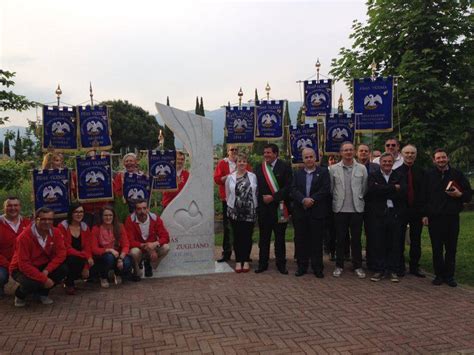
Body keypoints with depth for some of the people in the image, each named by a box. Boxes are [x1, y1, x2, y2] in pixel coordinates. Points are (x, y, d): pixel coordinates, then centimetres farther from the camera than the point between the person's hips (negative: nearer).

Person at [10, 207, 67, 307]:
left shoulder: (56, 233, -12)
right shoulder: (24, 237, -26)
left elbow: (61, 253, -13)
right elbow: (24, 264, -27)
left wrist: (46, 270, -28)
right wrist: (44, 279, -30)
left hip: (42, 266, 5)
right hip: (21, 269, -5)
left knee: (63, 269, -20)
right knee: (31, 284, -35)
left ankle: (43, 292, 7)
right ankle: (20, 295, 5)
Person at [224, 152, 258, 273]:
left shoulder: (253, 176, 1)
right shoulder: (230, 177, 3)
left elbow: (257, 192, 3)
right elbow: (227, 194, 11)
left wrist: (254, 206, 2)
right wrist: (231, 205, 10)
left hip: (250, 212, 0)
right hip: (235, 212, 1)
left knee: (247, 236, 5)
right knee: (237, 236, 5)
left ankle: (246, 260, 17)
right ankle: (238, 261, 15)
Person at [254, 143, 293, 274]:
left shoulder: (284, 167, -3)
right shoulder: (258, 168, 8)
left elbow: (288, 187, -10)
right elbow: (256, 187, 8)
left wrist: (273, 197, -15)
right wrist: (261, 200, -3)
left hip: (279, 208, -2)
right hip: (263, 208, 3)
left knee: (280, 237, 7)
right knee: (264, 237, 8)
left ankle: (281, 264, 17)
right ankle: (263, 263, 17)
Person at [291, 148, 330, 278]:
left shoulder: (323, 172, 4)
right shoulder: (297, 174, 12)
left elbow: (326, 189, -7)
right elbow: (293, 190, -1)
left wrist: (312, 199, -15)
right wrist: (304, 200, -17)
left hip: (317, 212, -2)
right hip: (300, 212, 3)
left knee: (317, 240, 3)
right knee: (300, 240, 6)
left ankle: (317, 268, 12)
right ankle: (302, 266, 18)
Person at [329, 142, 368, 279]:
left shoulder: (362, 168, 2)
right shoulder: (333, 169, 1)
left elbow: (365, 188, 7)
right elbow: (330, 188, 5)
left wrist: (359, 199, 8)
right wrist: (335, 201, 5)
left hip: (357, 209, 0)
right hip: (340, 209, 0)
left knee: (356, 239, 7)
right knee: (340, 239, 6)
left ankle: (358, 266, 19)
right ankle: (339, 266, 18)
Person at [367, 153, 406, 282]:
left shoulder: (398, 177, 10)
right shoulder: (373, 176, 6)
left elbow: (401, 193, -7)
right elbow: (373, 189, -14)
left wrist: (383, 191, -11)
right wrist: (393, 188, -12)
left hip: (394, 213, 1)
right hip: (378, 214, -1)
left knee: (394, 243, 5)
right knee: (378, 243, 3)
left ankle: (393, 270, 15)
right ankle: (379, 270, 13)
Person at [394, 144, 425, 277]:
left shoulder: (421, 172, 6)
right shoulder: (396, 171, -2)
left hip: (417, 210, 2)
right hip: (401, 210, -2)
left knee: (416, 241, 9)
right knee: (400, 240, 5)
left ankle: (414, 267, 20)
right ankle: (400, 267, 16)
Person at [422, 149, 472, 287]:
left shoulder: (457, 174, 7)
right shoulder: (429, 175, 5)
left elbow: (469, 194, 10)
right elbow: (424, 196, 4)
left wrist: (459, 194, -12)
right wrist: (425, 214, -2)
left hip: (452, 217, 1)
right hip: (434, 217, 0)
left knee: (451, 248, 5)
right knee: (437, 248, 5)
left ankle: (449, 276, 16)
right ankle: (439, 275, 15)